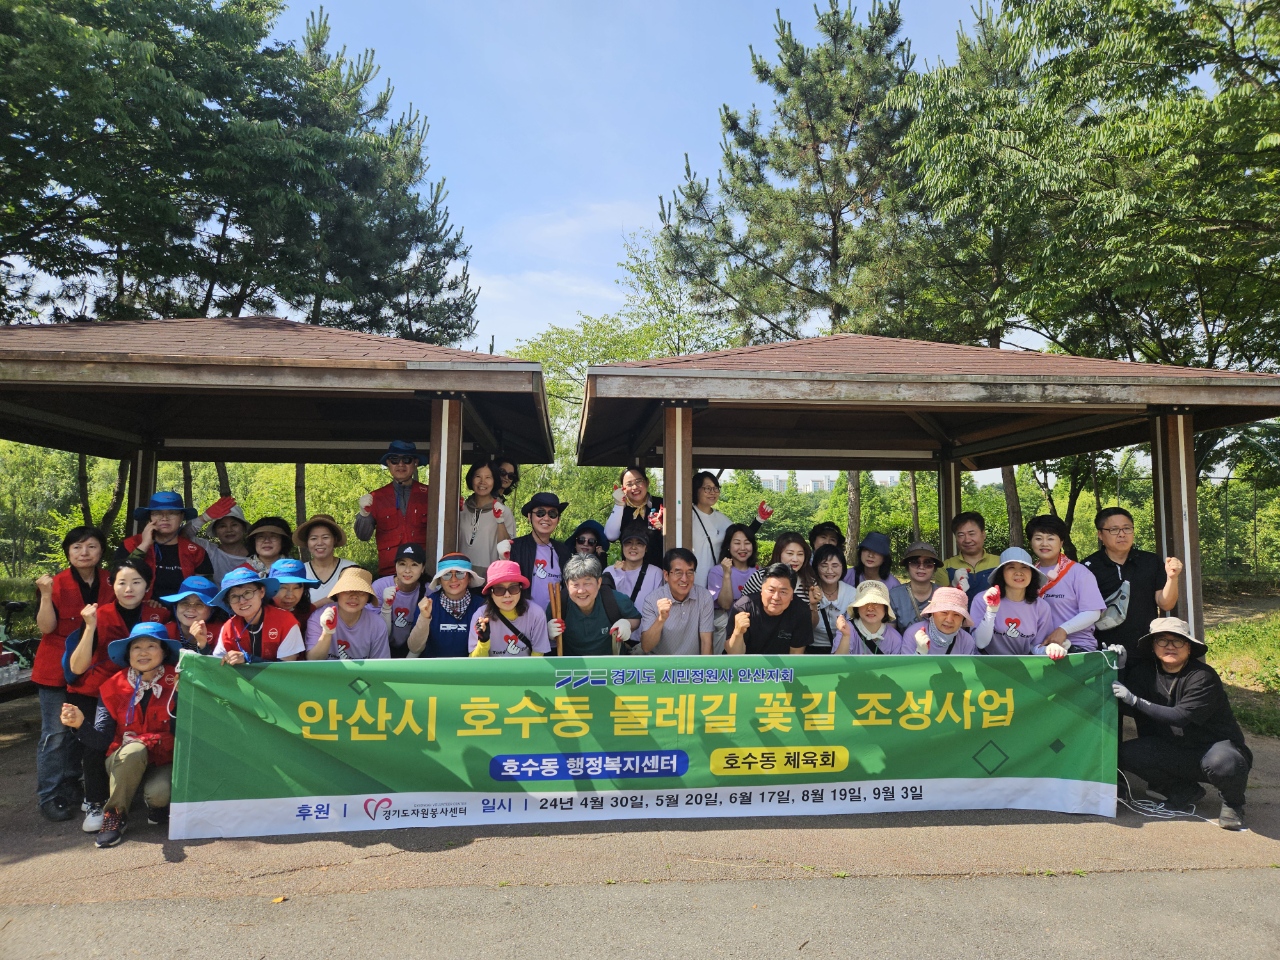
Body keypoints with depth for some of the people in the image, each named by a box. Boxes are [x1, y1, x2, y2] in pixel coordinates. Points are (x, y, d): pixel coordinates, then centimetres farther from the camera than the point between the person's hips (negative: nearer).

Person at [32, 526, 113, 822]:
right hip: (57, 669, -3)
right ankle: (50, 797, 8)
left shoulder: (110, 583, 1)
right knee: (56, 733, -1)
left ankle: (70, 786, 26)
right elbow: (46, 628, -16)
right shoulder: (55, 584, -8)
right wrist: (47, 594, -26)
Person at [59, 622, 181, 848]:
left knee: (158, 793, -32)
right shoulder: (113, 687, -4)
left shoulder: (175, 682, -8)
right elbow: (101, 740, -10)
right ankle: (115, 815, -12)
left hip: (165, 761, -1)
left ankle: (158, 805, 7)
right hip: (124, 762, 1)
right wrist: (81, 725, -29)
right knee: (134, 749, -32)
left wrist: (180, 695, -29)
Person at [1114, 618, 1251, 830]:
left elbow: (1181, 717, -25)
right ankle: (1184, 791, 6)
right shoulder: (1145, 671, -3)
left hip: (1214, 746, -4)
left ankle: (1232, 803, -1)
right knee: (1127, 754, -20)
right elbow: (1128, 709, -12)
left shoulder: (1203, 676, -17)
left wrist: (1135, 700, -28)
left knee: (1223, 763, -38)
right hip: (1174, 750, 4)